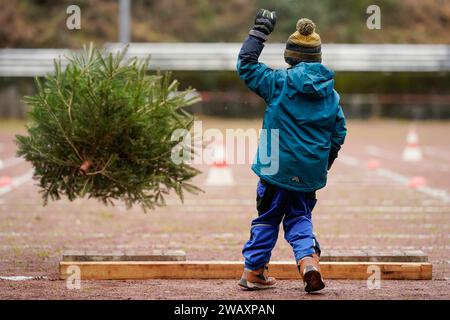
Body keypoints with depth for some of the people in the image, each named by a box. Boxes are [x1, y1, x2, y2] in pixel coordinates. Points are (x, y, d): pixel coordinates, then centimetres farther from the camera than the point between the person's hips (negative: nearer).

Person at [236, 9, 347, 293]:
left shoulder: (279, 83, -9)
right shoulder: (331, 94, 4)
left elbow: (246, 65, -3)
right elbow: (339, 133, 10)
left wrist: (259, 32, 5)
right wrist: (325, 163, 22)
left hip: (278, 168, -3)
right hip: (312, 172, 3)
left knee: (268, 217, 11)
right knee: (300, 218, 17)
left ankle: (253, 271, 18)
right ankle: (309, 259, -6)